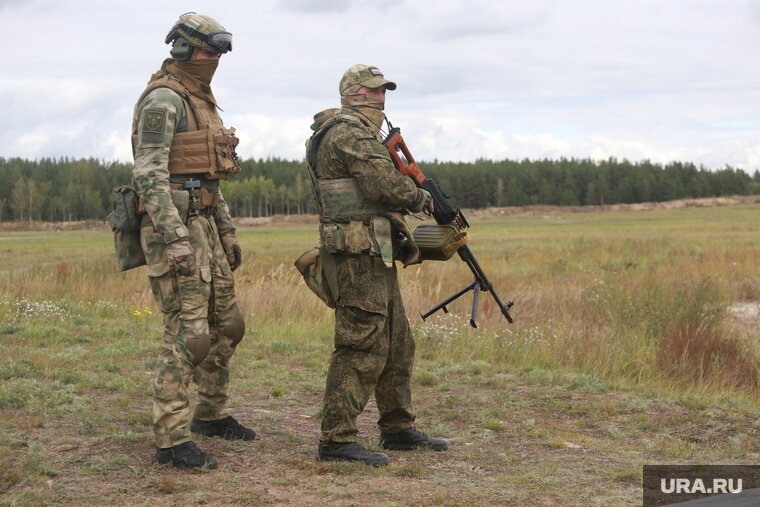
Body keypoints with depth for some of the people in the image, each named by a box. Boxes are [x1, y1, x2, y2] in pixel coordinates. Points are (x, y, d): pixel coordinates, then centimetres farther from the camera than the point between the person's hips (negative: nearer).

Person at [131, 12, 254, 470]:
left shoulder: (202, 101, 18)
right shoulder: (164, 99, -12)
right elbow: (149, 174, -20)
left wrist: (227, 231, 21)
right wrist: (174, 239, -26)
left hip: (206, 225, 10)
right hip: (174, 225, -10)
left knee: (227, 324, 15)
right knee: (188, 333, -11)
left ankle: (211, 414, 30)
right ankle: (172, 440, -5)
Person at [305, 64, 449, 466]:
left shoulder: (363, 132, 22)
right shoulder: (349, 132, -12)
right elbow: (385, 183, -21)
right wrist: (420, 198, -3)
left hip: (376, 256, 11)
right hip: (359, 255, -11)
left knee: (397, 344, 16)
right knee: (362, 347, -11)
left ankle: (398, 429, 26)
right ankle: (336, 441, -8)